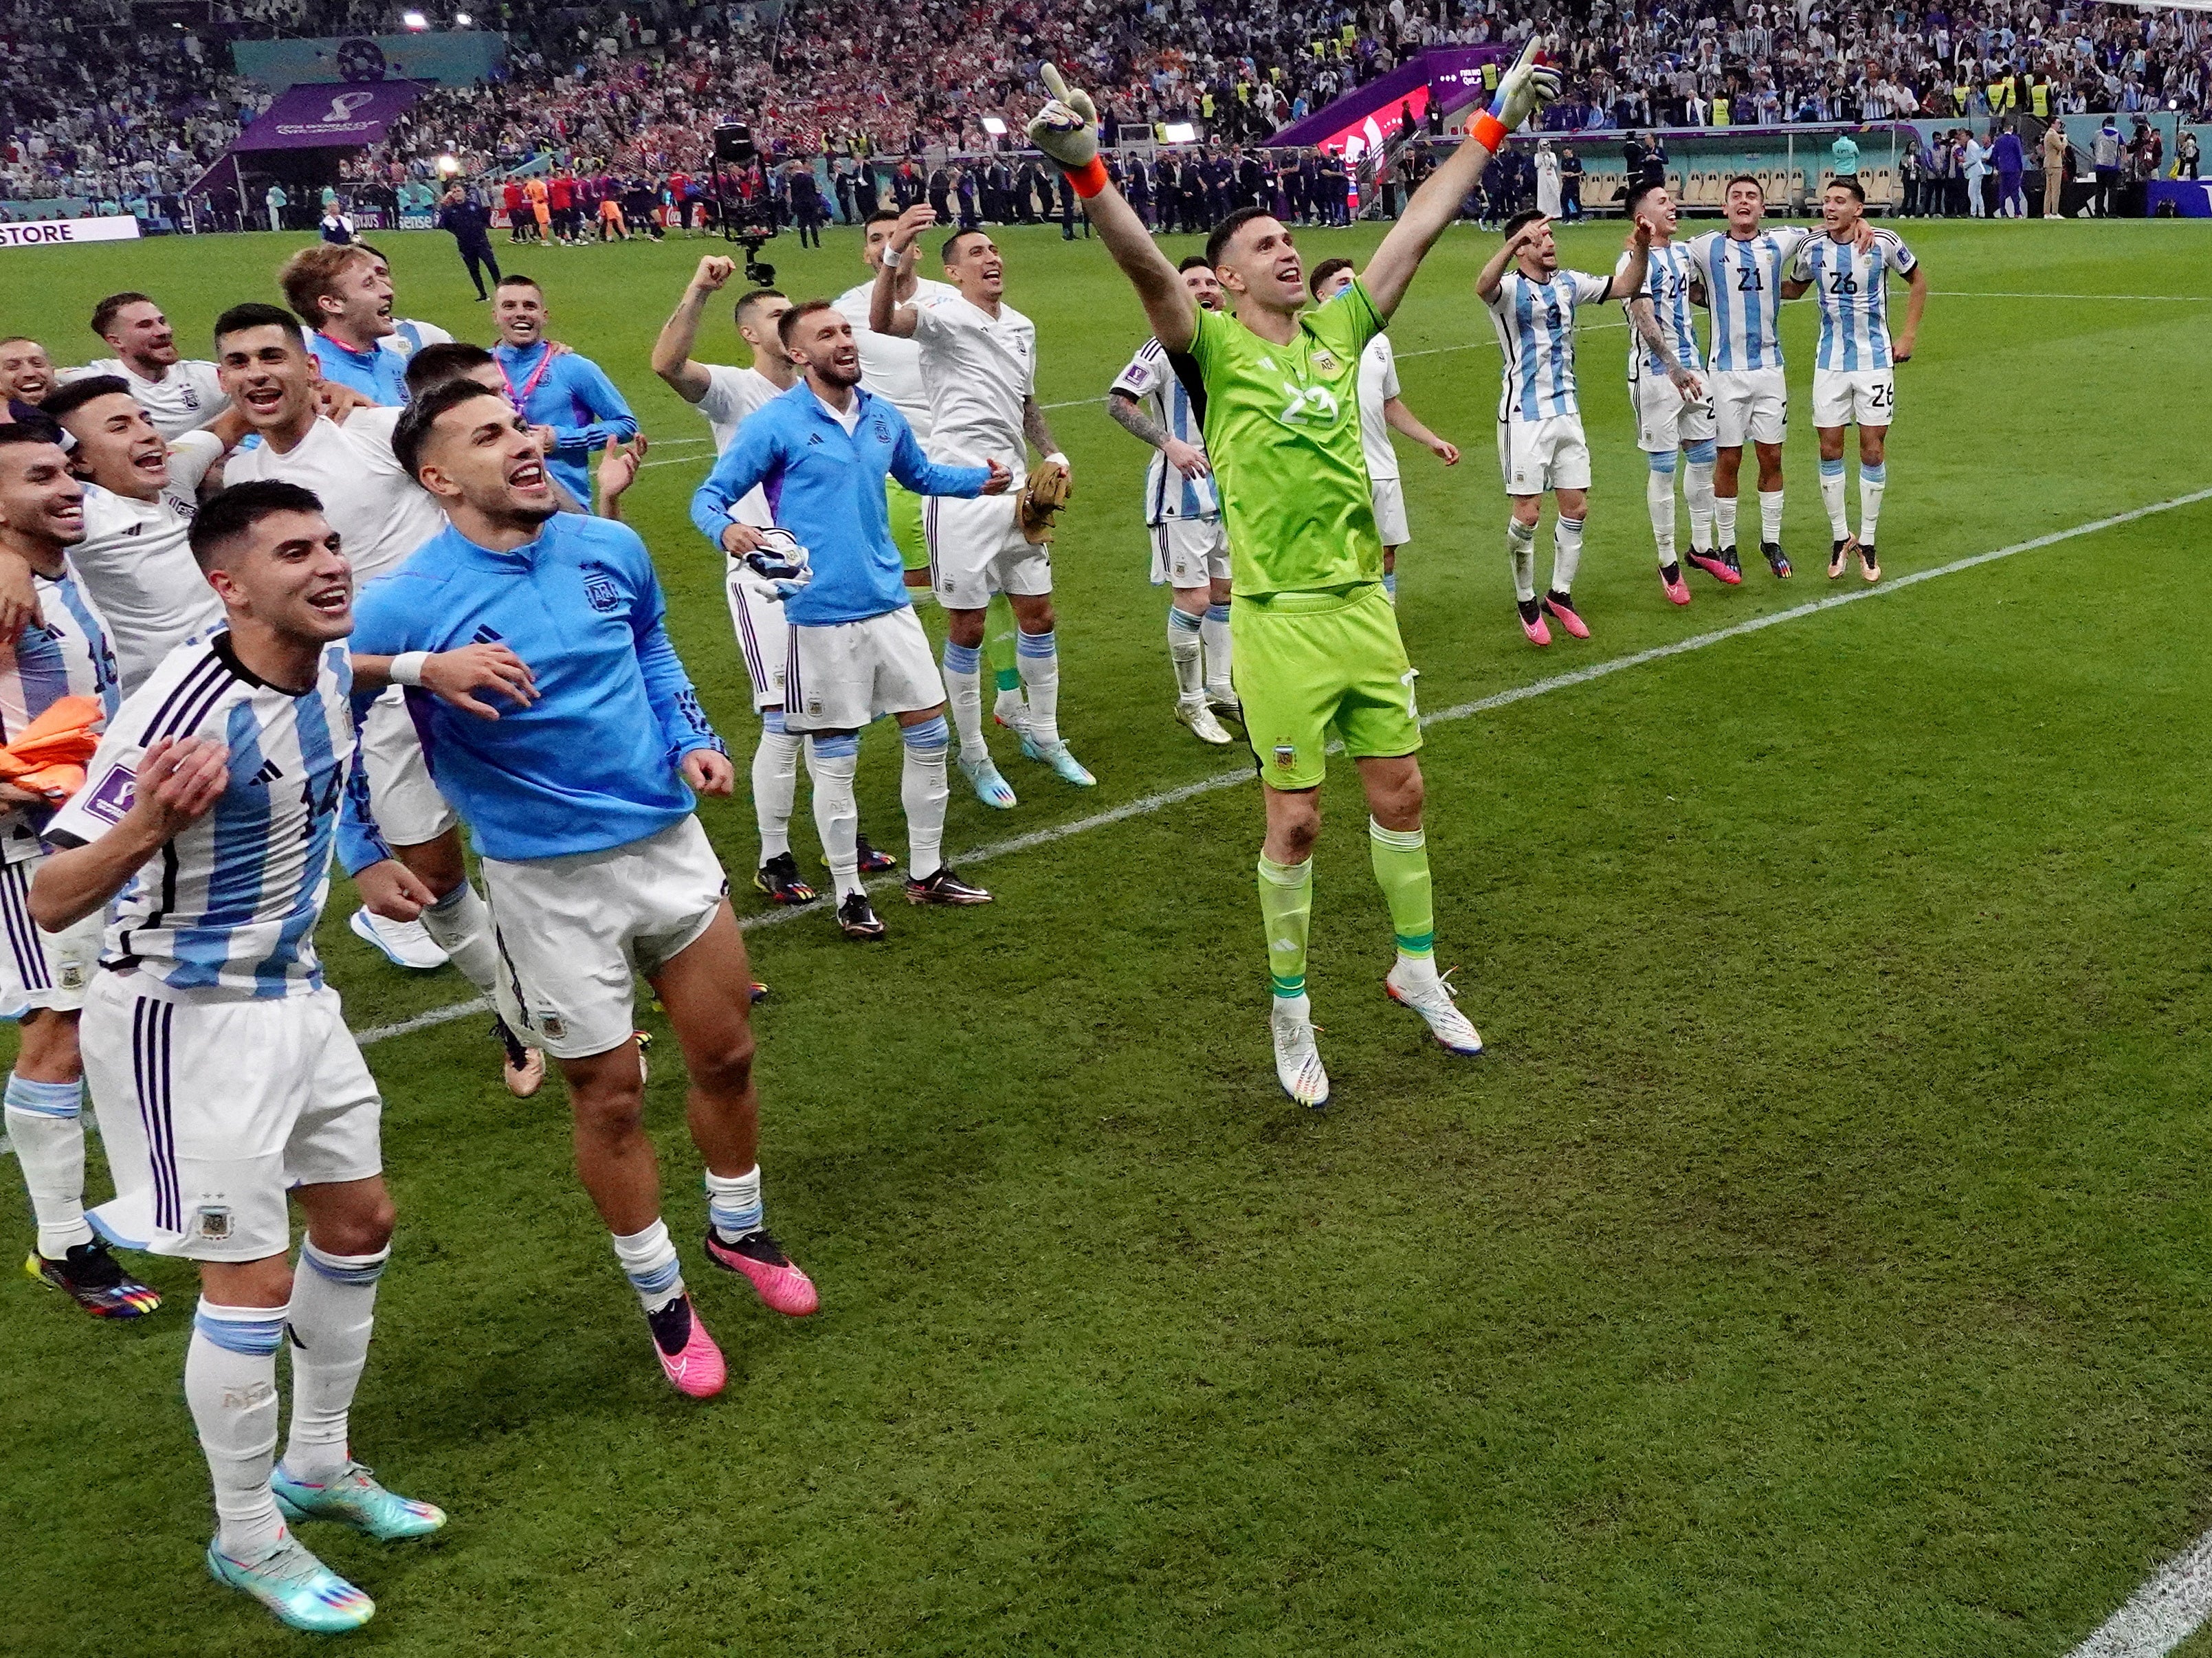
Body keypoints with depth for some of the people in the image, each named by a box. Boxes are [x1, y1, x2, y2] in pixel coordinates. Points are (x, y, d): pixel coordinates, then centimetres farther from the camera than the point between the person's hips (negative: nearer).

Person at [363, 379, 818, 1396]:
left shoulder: (610, 549, -1)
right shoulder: (403, 608, -16)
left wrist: (690, 739, 5)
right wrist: (369, 859, -11)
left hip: (670, 841, 5)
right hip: (549, 881, -4)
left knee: (727, 1054, 15)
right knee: (611, 1096, 6)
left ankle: (738, 1231, 42)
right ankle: (661, 1300, 28)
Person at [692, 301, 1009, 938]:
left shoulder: (883, 417, 8)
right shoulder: (774, 425, -9)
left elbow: (920, 474, 26)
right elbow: (709, 497, -7)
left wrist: (979, 479, 9)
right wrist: (727, 529, -30)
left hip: (890, 603, 6)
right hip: (822, 614, -6)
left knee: (929, 734, 10)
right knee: (835, 756, 2)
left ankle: (927, 873, 26)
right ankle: (848, 895, 16)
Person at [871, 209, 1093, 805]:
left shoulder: (1022, 327, 12)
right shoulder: (945, 319, -11)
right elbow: (882, 322, -33)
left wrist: (1052, 454, 11)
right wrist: (892, 258, -50)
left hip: (1014, 488, 7)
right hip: (960, 493, -7)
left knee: (1038, 615, 13)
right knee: (967, 628, 2)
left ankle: (1043, 735, 30)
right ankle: (973, 756, 16)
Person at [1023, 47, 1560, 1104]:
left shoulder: (1338, 329, 10)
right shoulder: (1218, 348, -4)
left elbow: (1421, 229, 14)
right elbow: (1145, 265, -21)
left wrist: (1493, 126, 17)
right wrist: (1085, 169, -35)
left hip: (1365, 605, 5)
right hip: (1282, 620, -5)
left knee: (1400, 792, 12)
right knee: (1295, 819, 1)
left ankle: (1416, 971, 32)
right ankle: (1289, 1012, 18)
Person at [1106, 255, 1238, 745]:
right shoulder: (1165, 348, -13)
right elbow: (1118, 402, -19)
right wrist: (1169, 442, -27)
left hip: (1229, 485, 7)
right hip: (1182, 490, -7)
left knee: (1223, 590, 15)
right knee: (1193, 599, -6)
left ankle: (1219, 686, 30)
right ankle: (1190, 702, 9)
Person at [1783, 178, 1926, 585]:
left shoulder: (1885, 243, -9)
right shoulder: (1812, 249, -3)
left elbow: (1918, 281, 7)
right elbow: (1792, 289, 16)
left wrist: (1907, 338, 3)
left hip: (1875, 361, -2)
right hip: (1830, 364, 2)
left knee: (1872, 451, 0)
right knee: (1829, 451, 2)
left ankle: (1867, 543, 11)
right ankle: (1841, 539, 16)